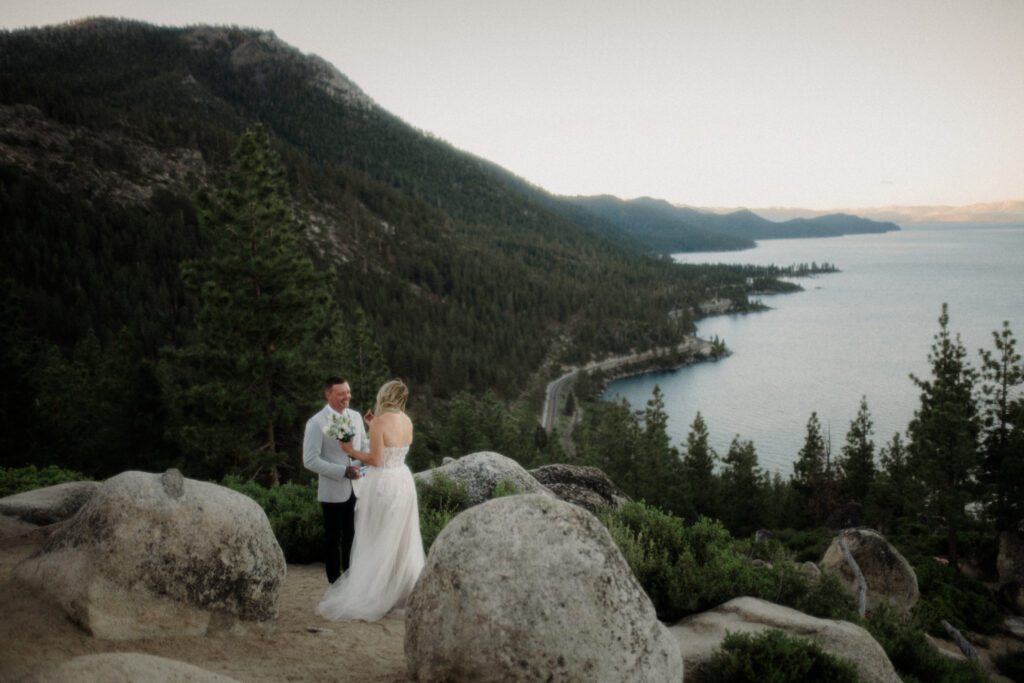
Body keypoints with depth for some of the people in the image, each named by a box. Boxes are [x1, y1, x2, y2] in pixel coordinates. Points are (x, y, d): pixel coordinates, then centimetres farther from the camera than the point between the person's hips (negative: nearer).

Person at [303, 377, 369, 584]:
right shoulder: (316, 423, -14)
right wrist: (343, 471, -23)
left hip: (356, 488, 5)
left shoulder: (356, 417, 2)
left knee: (352, 537, 15)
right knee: (333, 538, 10)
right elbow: (310, 460, -17)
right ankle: (335, 582, 24)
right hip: (333, 491, -5)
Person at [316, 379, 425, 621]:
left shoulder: (379, 422, -17)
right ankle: (403, 591, 26)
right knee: (403, 542, 16)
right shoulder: (407, 421, 5)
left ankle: (373, 597, 9)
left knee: (377, 544, 3)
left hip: (382, 484, -7)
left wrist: (351, 451, -4)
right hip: (403, 482, 7)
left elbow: (376, 460, -17)